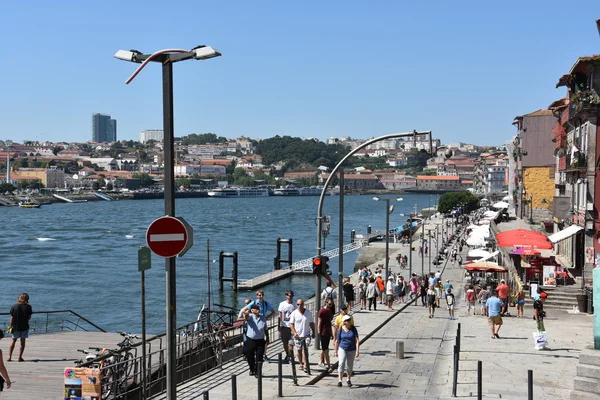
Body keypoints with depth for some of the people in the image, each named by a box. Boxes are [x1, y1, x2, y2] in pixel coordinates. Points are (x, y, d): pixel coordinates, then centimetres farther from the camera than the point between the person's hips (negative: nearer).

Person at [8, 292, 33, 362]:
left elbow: (12, 318, -5)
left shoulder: (14, 307, -7)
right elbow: (29, 317, -3)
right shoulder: (28, 307, -8)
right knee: (23, 342, 8)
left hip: (16, 327, 1)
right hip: (25, 327, -1)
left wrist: (11, 326, 5)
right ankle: (20, 357, 8)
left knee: (13, 341, 15)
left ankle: (9, 356, 13)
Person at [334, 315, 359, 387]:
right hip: (342, 349, -1)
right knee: (341, 363, -17)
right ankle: (339, 381, -16)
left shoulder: (353, 328, -6)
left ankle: (348, 380, 31)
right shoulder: (340, 329, -6)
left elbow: (357, 340, -9)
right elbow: (337, 341, 3)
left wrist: (357, 350, -16)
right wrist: (336, 351, 8)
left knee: (349, 366, 12)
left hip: (352, 350, 1)